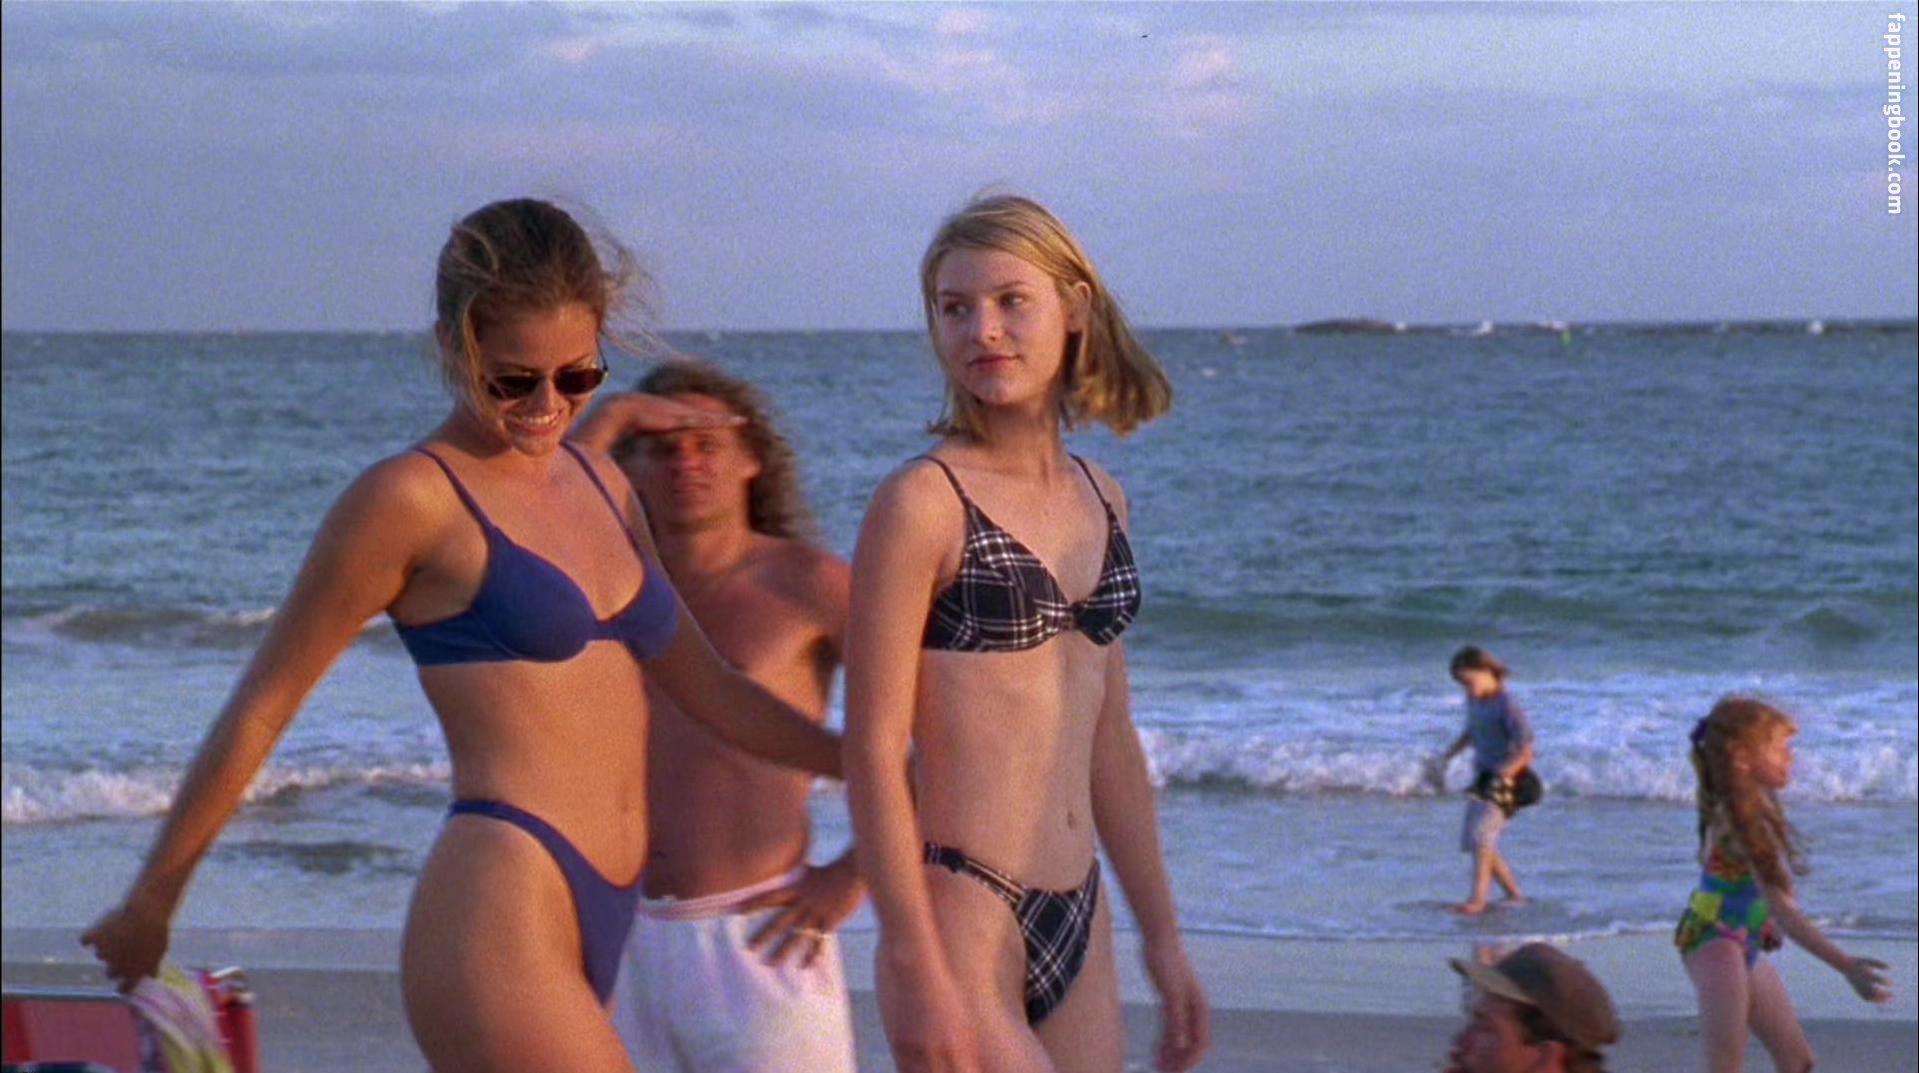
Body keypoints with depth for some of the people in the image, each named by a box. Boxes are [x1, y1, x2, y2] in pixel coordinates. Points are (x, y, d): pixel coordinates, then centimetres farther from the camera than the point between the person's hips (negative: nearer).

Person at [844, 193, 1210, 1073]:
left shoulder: (1100, 499, 12)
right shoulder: (923, 501, -9)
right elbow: (873, 750, -12)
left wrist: (1162, 935, 18)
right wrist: (917, 969, -16)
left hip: (1079, 926, 7)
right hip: (962, 921, -7)